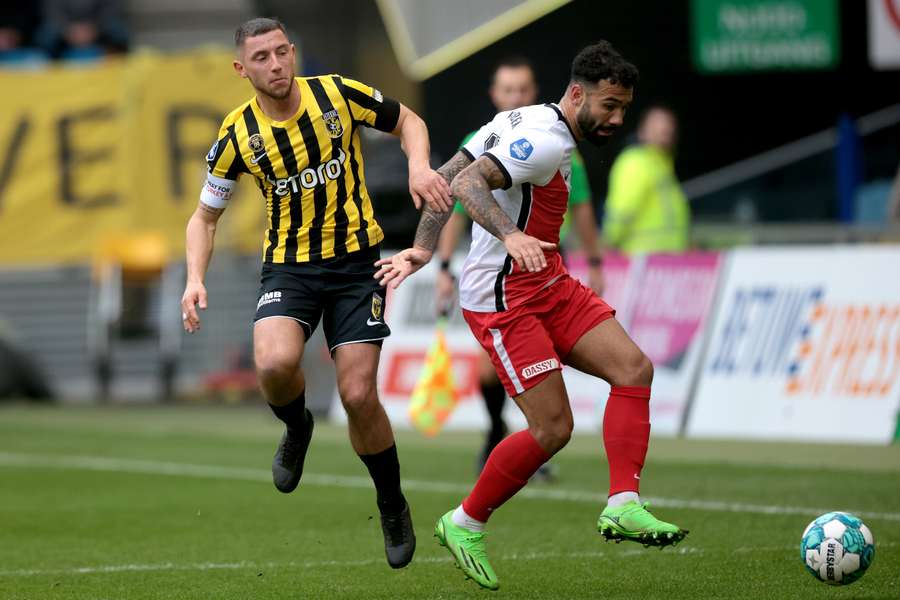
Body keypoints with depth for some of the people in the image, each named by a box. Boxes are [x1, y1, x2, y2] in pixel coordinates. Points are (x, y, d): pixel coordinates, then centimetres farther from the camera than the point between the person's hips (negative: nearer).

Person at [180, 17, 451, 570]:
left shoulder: (338, 94, -7)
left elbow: (407, 121, 9)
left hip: (355, 260, 0)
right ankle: (297, 429, 7)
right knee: (275, 363, -29)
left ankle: (393, 507, 18)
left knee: (359, 395, -7)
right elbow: (205, 216, 7)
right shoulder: (237, 135, -6)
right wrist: (195, 279, -10)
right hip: (288, 266, 0)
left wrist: (420, 167, -12)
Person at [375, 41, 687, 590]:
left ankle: (623, 506, -13)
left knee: (634, 369, -7)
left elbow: (445, 177, 12)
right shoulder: (548, 142, -18)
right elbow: (468, 182, -30)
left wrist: (423, 249, 14)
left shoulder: (523, 122, 12)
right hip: (505, 301, -10)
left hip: (548, 287, 10)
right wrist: (511, 236, -43)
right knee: (554, 428, -11)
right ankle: (465, 524, 9)